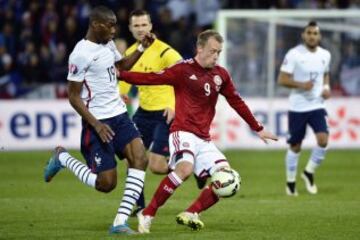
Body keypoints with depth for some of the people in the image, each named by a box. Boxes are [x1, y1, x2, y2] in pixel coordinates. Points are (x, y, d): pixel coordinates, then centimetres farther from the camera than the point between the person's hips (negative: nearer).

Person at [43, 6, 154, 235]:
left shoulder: (108, 44, 8)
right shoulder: (81, 54, -17)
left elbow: (121, 65, 30)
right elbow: (74, 97, -14)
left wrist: (142, 48, 15)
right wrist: (96, 125, -20)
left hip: (119, 115, 8)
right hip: (98, 122, -8)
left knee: (140, 159, -13)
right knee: (106, 184, -7)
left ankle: (120, 222, -12)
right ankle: (62, 158, 19)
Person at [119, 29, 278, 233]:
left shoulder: (221, 75, 11)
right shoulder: (184, 69, -5)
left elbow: (237, 102, 21)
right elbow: (151, 78, -10)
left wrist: (258, 129, 24)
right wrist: (120, 74, -21)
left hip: (204, 139, 7)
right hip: (183, 132, -7)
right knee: (185, 168, -33)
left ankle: (190, 215, -2)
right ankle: (147, 215, -23)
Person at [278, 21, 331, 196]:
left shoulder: (325, 55, 5)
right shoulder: (294, 54, -10)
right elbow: (282, 79, -10)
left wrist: (326, 87, 2)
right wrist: (301, 85, -24)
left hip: (317, 106, 3)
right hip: (298, 107, -3)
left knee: (323, 140, -16)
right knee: (295, 146, 6)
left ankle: (309, 172, 6)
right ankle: (290, 181, 23)